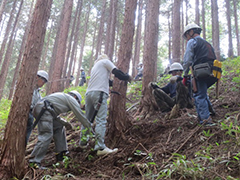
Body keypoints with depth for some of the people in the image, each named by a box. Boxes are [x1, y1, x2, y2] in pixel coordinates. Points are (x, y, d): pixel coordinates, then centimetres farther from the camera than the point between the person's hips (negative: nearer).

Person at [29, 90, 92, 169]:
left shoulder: (62, 97, 35)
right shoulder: (71, 99, 11)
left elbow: (54, 115, 34)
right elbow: (80, 115, 10)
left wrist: (64, 122, 29)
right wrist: (89, 126, 20)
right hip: (44, 109, -10)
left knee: (59, 128, 19)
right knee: (46, 135, -14)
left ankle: (61, 153, 18)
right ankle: (34, 161, -17)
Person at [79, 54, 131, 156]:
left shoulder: (94, 66, 33)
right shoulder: (105, 61, 12)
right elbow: (116, 72, 2)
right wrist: (127, 78, 14)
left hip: (89, 93, 8)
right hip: (99, 93, -8)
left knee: (88, 119, 16)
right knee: (101, 120, -15)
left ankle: (82, 142, 22)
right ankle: (100, 148, -22)